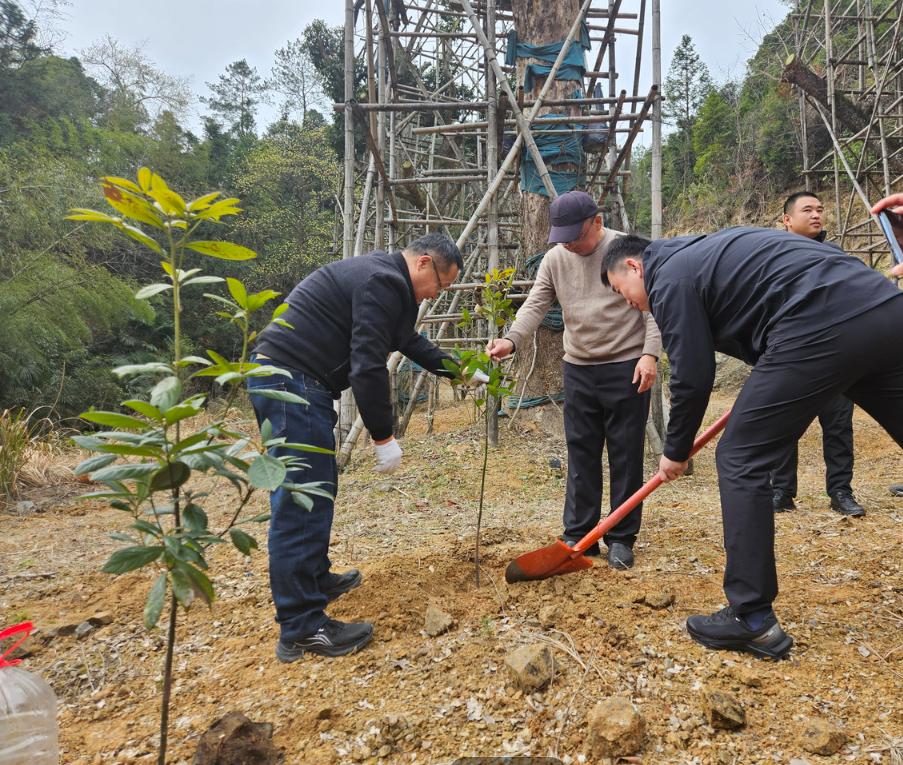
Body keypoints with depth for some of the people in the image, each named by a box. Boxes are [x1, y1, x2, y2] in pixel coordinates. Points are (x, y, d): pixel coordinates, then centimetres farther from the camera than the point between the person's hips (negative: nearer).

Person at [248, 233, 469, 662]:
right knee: (302, 500, -9)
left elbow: (411, 343, 32)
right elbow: (367, 365, -21)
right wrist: (383, 436, -15)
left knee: (316, 489, 20)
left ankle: (316, 579, 35)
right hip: (292, 381, -11)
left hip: (287, 379, 11)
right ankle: (301, 628, -2)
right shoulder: (384, 282, -14)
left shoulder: (384, 279, 20)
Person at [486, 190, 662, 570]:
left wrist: (650, 354, -17)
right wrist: (511, 340, -20)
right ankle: (579, 535, 18)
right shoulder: (555, 259, 6)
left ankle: (621, 539, 14)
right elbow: (534, 305, -3)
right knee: (581, 454, 8)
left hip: (626, 367, -4)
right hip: (578, 369, 4)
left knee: (625, 455, 2)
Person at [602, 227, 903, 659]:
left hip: (824, 328, -10)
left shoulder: (670, 277, 2)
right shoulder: (703, 254, 28)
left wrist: (675, 453, 13)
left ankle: (753, 619, 3)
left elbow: (692, 379, -1)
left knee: (740, 461, -1)